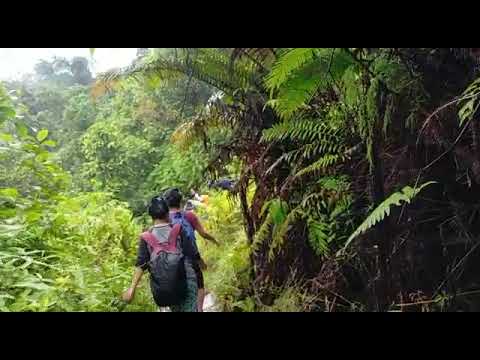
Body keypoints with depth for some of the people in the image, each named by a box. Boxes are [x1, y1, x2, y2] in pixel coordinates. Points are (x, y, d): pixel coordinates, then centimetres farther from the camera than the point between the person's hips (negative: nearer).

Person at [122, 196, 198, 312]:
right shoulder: (178, 230, -10)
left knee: (176, 309, 25)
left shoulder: (146, 237, -5)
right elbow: (191, 255, -9)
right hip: (186, 280, -3)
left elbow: (140, 265, -11)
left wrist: (132, 288, -11)